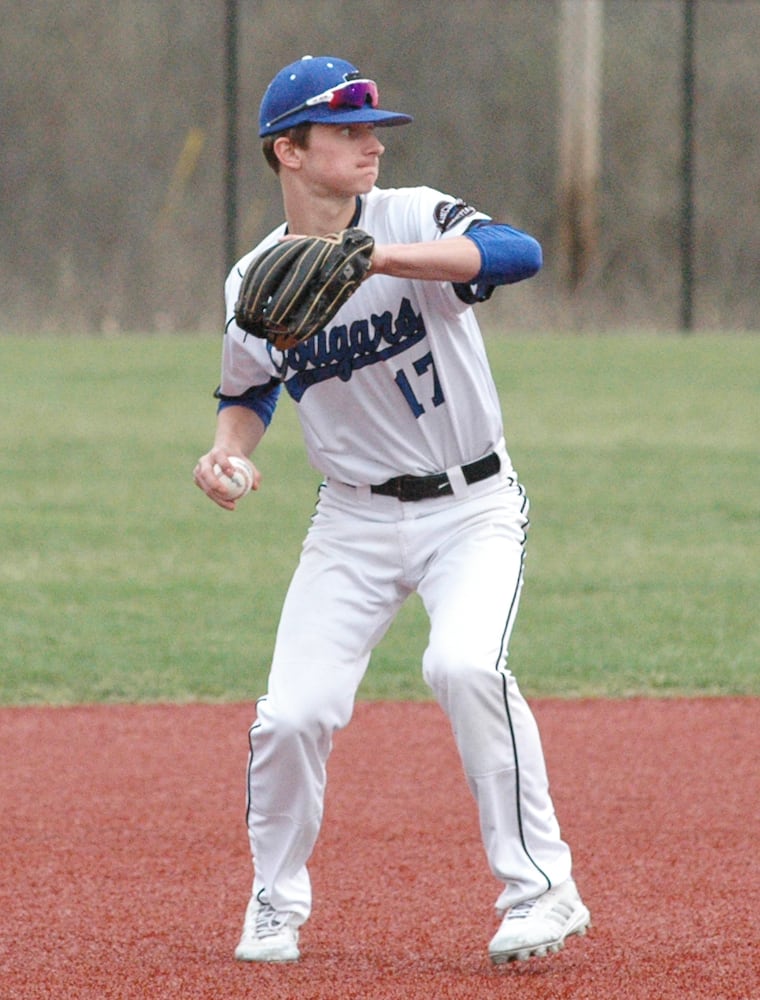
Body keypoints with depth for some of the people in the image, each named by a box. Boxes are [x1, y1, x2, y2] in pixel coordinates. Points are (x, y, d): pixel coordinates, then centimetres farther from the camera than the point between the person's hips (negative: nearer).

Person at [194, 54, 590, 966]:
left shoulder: (414, 218, -12)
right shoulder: (254, 283, -1)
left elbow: (518, 252, -33)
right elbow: (249, 390, 18)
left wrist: (380, 255, -44)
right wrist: (227, 453, -4)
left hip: (473, 507, -3)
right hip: (355, 521, 3)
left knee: (464, 664, -28)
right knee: (292, 714, -9)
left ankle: (540, 888, -16)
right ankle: (276, 903, 17)